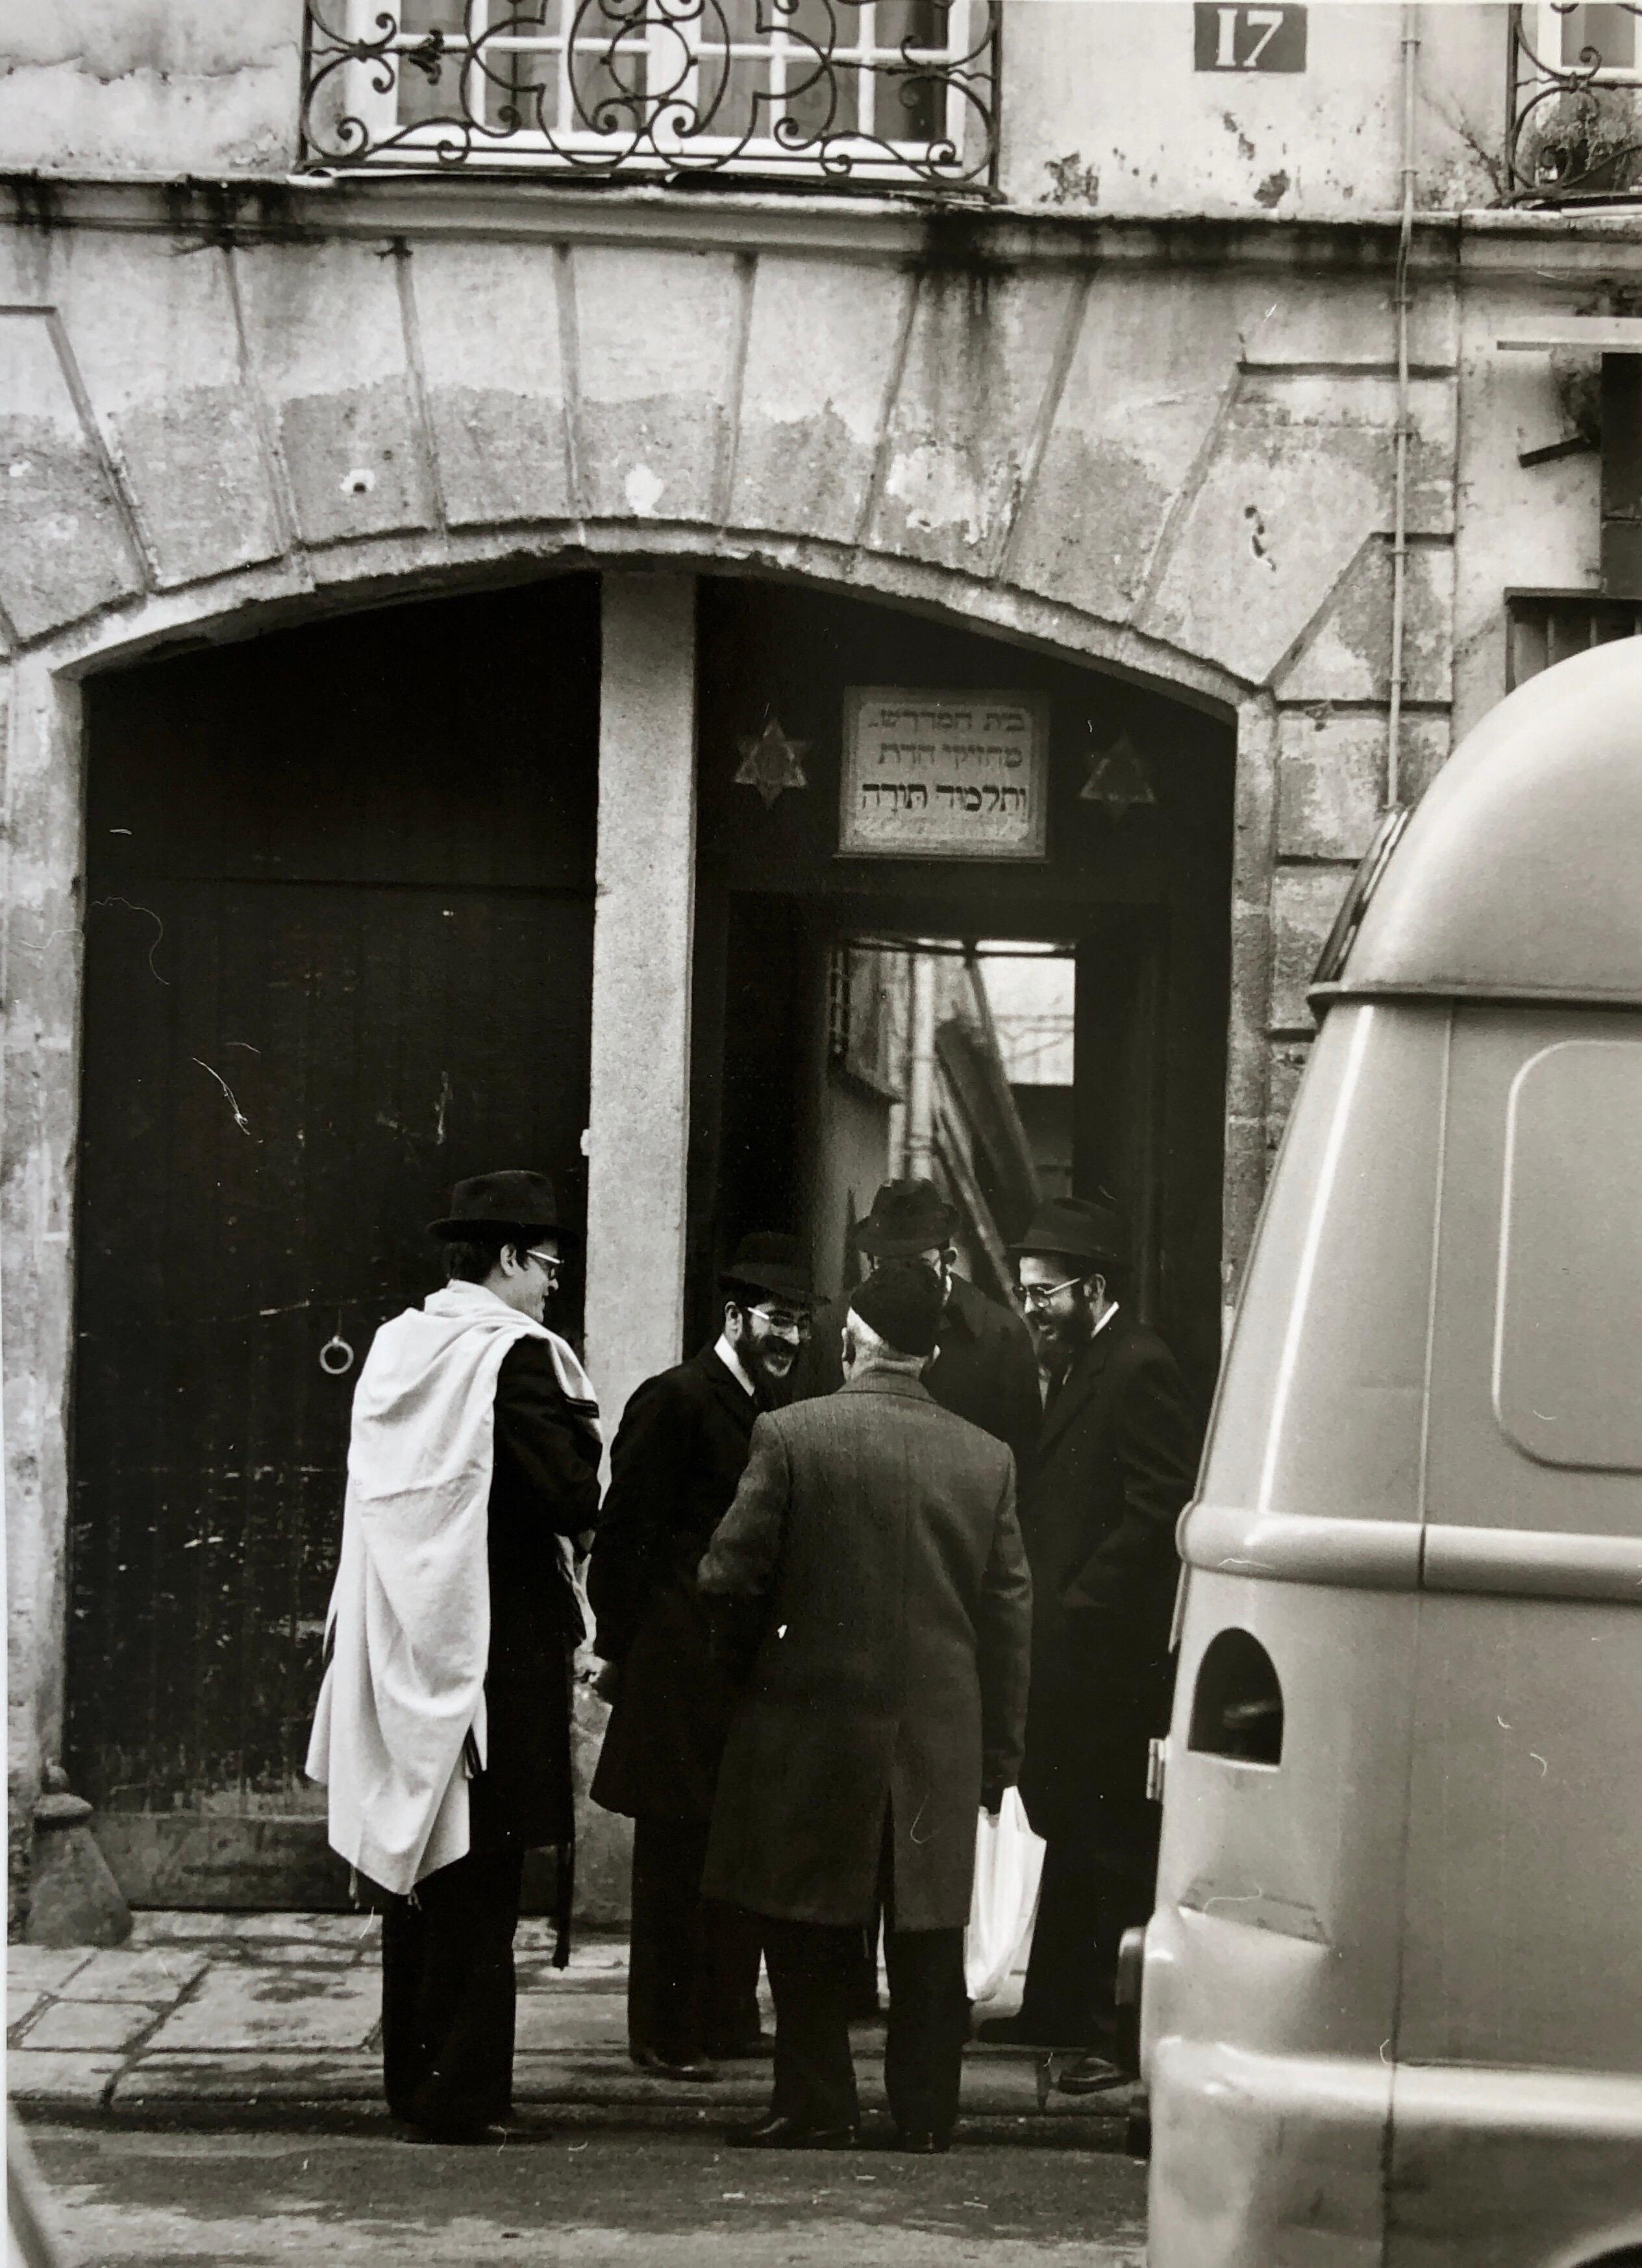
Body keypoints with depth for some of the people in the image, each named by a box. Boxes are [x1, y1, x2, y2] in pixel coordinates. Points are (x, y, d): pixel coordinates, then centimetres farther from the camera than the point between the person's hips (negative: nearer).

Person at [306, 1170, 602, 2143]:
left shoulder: (394, 1349, 7)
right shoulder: (515, 1357, -15)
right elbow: (574, 1497, -18)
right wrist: (581, 1431, 0)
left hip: (403, 1649, 7)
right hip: (499, 1650, -7)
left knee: (417, 1861, 15)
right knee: (480, 1874, -2)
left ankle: (412, 2075, 21)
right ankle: (462, 2088, 0)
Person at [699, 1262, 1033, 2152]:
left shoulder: (790, 1436, -8)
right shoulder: (988, 1459, 1)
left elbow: (731, 1577, -7)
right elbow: (1010, 1619, 4)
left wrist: (759, 1654, 13)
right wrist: (997, 1757, 11)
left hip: (813, 1720, -2)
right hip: (943, 1736, 2)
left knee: (809, 1927, 9)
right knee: (928, 1935, 8)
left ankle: (815, 2103, 13)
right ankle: (925, 2112, 10)